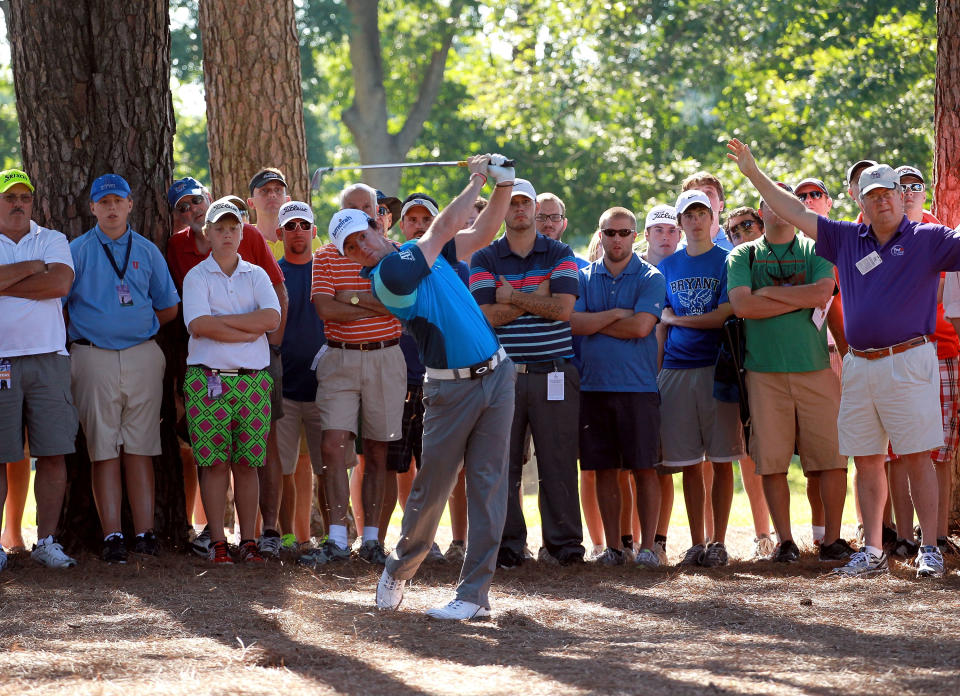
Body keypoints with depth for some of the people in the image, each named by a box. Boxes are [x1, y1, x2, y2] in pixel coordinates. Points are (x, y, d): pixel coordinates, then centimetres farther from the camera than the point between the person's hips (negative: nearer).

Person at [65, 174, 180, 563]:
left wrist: (138, 326, 11)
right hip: (94, 359, -2)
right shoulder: (78, 250, 6)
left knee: (140, 449, 0)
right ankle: (112, 536, -4)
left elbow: (169, 308, 18)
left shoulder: (147, 252, 13)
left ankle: (145, 532, 0)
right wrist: (74, 337, 0)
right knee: (103, 449, -4)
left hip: (143, 356, 2)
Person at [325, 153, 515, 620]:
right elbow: (447, 226, -6)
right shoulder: (386, 276, -10)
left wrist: (504, 184, 8)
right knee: (431, 485, -1)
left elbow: (481, 233, 21)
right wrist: (477, 180, 5)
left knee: (488, 485, -2)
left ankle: (475, 593, -1)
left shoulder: (422, 251, 12)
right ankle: (399, 569, 25)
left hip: (495, 375, 5)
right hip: (451, 387, -5)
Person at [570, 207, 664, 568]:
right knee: (604, 469, 5)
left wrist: (594, 323, -3)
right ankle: (612, 546, 11)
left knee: (644, 468, -3)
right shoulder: (585, 277, 12)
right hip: (594, 385, 3)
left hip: (638, 386, -3)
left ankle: (647, 545, 1)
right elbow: (574, 322, -2)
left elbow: (641, 326, -11)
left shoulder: (650, 278, 2)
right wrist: (616, 314, -8)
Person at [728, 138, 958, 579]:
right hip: (858, 365, 5)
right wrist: (754, 174, 15)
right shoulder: (847, 240, 13)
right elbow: (797, 215, 16)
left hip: (907, 362, -5)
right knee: (866, 459, 6)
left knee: (916, 457, -5)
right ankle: (872, 551, 11)